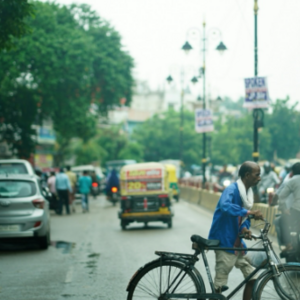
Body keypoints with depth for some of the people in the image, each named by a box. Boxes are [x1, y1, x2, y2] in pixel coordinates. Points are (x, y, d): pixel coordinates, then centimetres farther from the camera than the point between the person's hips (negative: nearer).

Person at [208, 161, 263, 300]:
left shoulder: (248, 192, 9)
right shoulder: (232, 189, -17)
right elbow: (225, 206, -38)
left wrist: (245, 228, -7)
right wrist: (248, 212, -43)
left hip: (237, 242, 9)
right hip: (225, 241, -9)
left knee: (253, 277, 8)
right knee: (219, 285, -4)